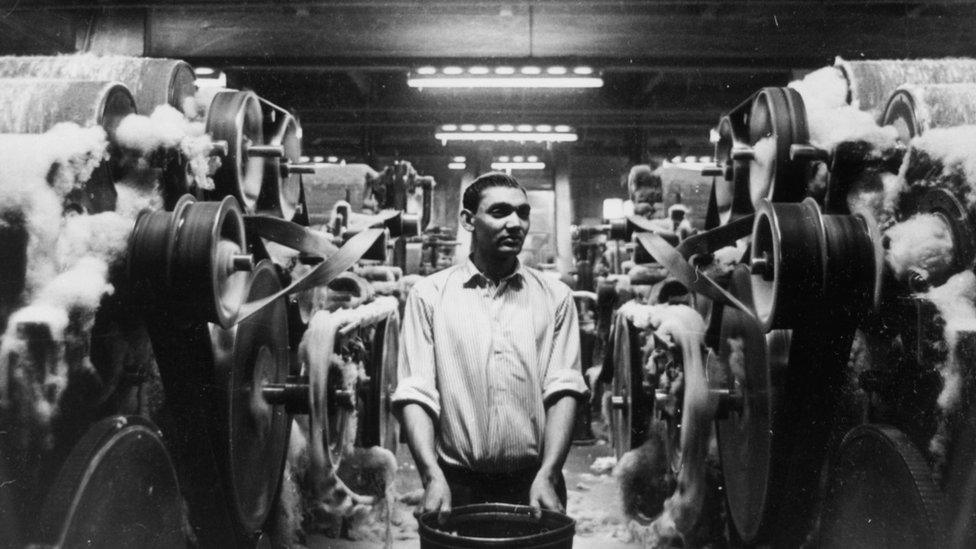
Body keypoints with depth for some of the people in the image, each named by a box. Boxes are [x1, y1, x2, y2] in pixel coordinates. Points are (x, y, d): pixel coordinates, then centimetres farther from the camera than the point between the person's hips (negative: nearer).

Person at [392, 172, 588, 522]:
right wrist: (433, 477, -16)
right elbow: (415, 394, -4)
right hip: (457, 484, -1)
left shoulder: (555, 296, 4)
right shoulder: (429, 294, 1)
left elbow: (563, 389, -3)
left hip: (533, 483, 1)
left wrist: (547, 475, -14)